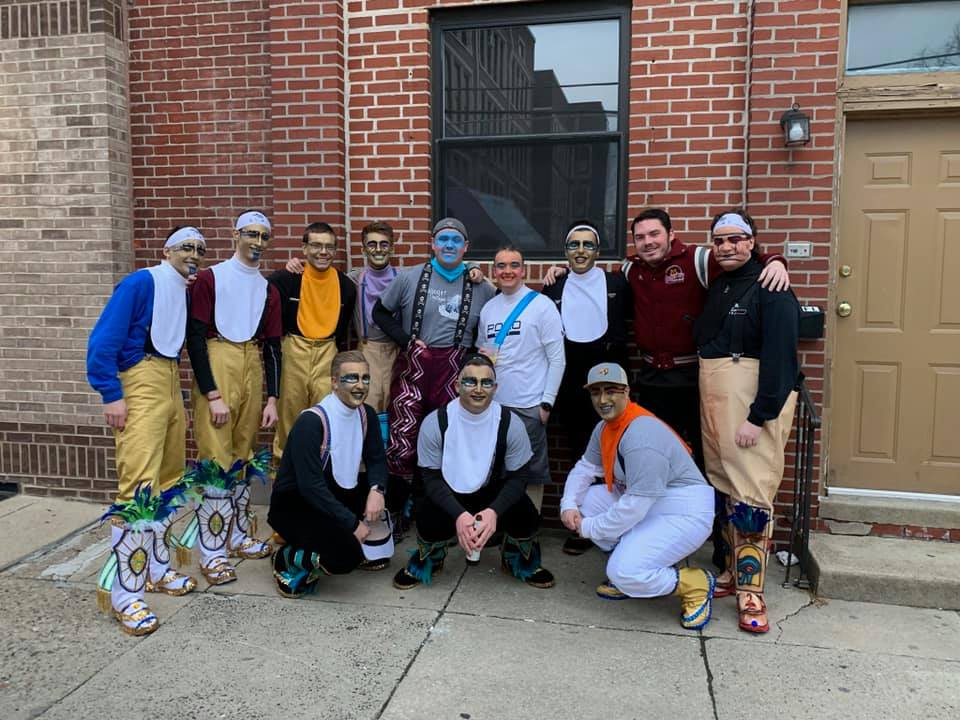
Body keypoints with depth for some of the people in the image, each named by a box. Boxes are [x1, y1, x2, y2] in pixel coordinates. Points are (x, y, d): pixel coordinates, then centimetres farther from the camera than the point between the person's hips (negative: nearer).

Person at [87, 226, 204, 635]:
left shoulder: (186, 293, 15)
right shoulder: (140, 283, -9)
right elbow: (103, 339, -14)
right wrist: (111, 395, -18)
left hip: (171, 383, 9)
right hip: (139, 384, -9)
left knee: (168, 479, 13)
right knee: (139, 484, -14)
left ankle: (155, 567, 26)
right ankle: (123, 592, -7)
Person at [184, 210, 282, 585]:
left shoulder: (268, 289, 13)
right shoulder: (210, 278, -3)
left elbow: (272, 345, 13)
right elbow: (195, 337, -8)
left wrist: (272, 398, 7)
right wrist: (212, 395, -13)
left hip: (253, 370, 5)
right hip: (216, 367, -5)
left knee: (244, 456, 13)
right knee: (216, 458, -6)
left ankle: (239, 535, 26)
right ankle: (211, 552, 2)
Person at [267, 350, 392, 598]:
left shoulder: (366, 415, -2)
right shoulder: (311, 421, -24)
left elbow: (377, 459, 2)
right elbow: (310, 485, -27)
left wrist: (376, 489, -21)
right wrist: (353, 523, -25)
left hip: (332, 493, 8)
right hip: (293, 504, -8)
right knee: (345, 557, -29)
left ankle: (352, 545, 10)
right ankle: (288, 559, 0)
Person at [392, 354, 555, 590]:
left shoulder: (510, 423, -16)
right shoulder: (435, 423, -18)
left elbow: (518, 475, -10)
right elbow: (431, 477, -14)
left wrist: (494, 511, -28)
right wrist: (459, 515, -30)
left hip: (493, 492, 1)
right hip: (447, 496, -1)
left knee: (525, 516, -25)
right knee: (430, 523, -29)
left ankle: (518, 561, 13)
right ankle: (429, 560, 12)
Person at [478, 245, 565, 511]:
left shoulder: (542, 305, -4)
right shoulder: (488, 308, 10)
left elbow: (557, 358, -6)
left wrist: (547, 402, -10)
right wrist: (482, 356, -4)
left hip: (528, 406, -4)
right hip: (493, 403, 5)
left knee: (532, 470, 4)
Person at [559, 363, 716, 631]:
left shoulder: (641, 433, -27)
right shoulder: (604, 427, 4)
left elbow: (635, 505, -28)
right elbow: (585, 467, 11)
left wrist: (589, 528, -16)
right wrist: (568, 505, -8)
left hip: (684, 513, -10)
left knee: (625, 574, -23)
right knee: (585, 500, -1)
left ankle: (696, 584, 4)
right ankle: (629, 573, 10)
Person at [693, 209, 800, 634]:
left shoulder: (769, 289, -9)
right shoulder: (716, 287, 16)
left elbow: (779, 356, -16)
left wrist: (760, 416, -21)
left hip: (755, 401, -8)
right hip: (713, 397, 8)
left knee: (751, 496, -6)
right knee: (726, 490, 13)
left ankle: (750, 591, 3)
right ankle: (733, 572, 26)